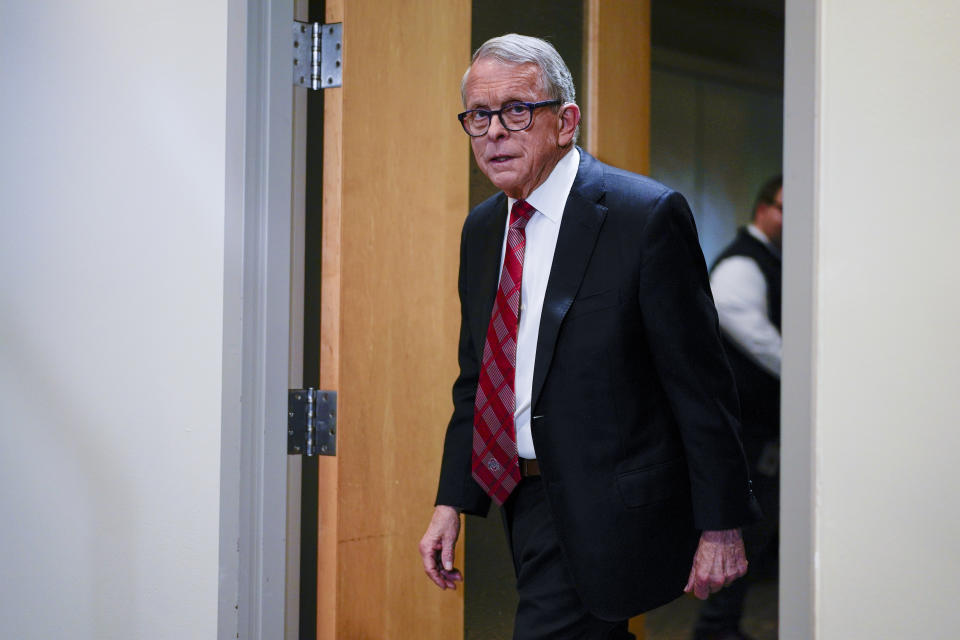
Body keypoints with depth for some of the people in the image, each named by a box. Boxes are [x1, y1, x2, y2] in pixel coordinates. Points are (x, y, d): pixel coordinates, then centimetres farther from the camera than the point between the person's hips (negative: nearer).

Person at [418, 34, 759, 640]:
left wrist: (720, 526, -12)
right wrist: (452, 501, 10)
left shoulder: (647, 215, -13)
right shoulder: (482, 228, 10)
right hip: (526, 497, 7)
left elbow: (701, 381, -12)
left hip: (607, 511, -7)